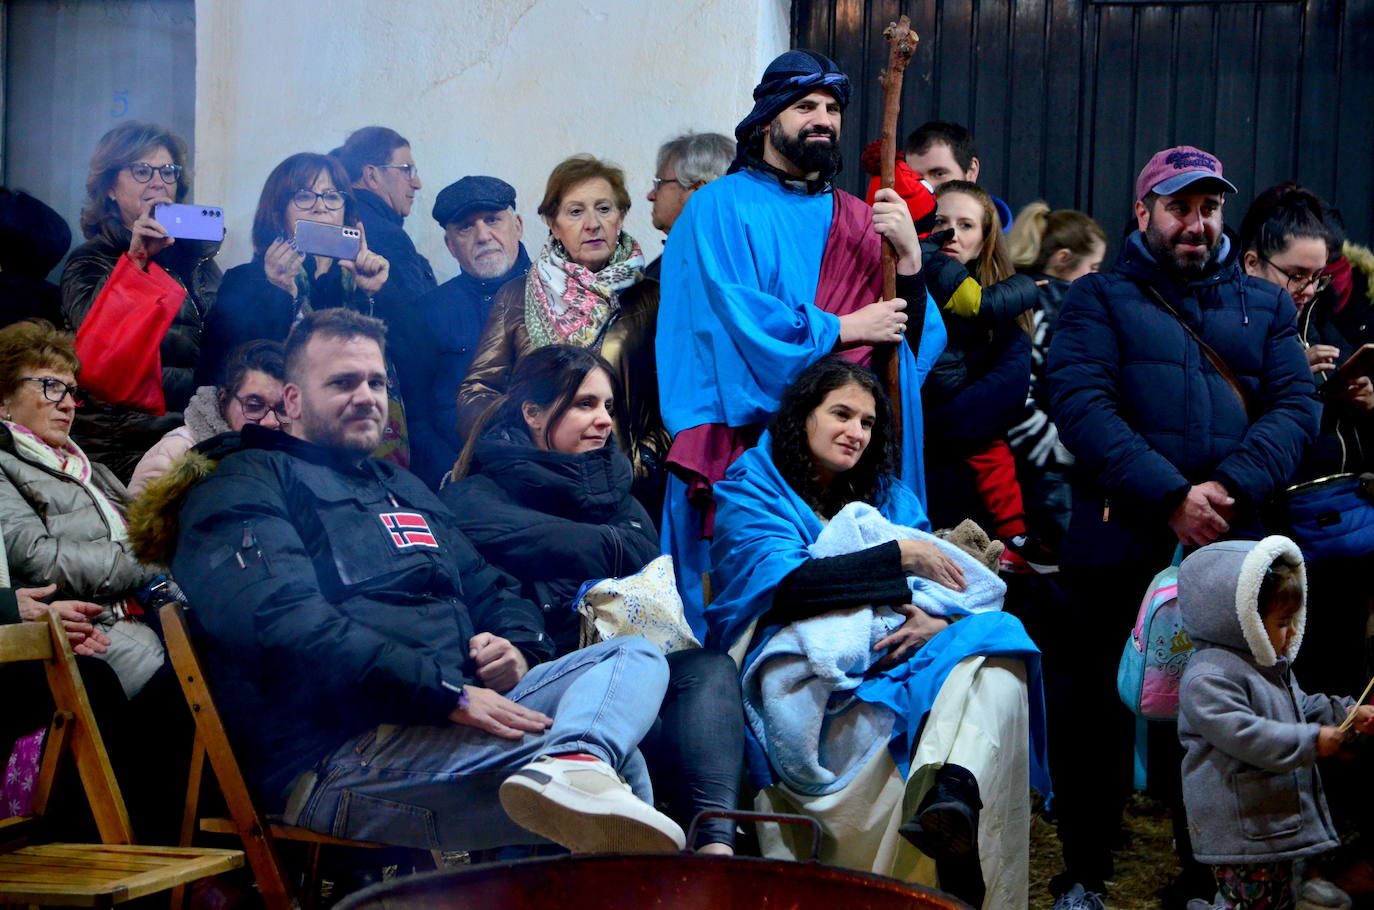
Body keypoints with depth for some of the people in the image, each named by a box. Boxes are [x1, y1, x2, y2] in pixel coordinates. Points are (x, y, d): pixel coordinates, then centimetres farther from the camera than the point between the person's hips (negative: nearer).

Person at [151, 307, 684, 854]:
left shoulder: (400, 487, 32)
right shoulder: (242, 486, 3)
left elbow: (488, 588, 34)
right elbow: (286, 626, -16)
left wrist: (519, 648, 6)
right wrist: (448, 695, -23)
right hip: (336, 753, -10)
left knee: (637, 657, -14)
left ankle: (570, 767, -42)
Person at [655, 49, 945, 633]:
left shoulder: (859, 221, 17)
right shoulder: (721, 208, 3)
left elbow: (917, 334, 9)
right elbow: (732, 320, -11)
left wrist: (909, 253, -7)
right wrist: (841, 330, -6)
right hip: (749, 442, -4)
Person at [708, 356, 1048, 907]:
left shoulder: (886, 496, 26)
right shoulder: (751, 490, 10)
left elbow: (957, 588, 13)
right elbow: (783, 583, -11)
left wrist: (938, 622, -13)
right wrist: (899, 558, -10)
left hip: (894, 663, 5)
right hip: (804, 671, -4)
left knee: (998, 636, -27)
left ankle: (953, 791, -52)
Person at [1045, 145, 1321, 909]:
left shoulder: (1267, 307, 18)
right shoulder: (1100, 298, 7)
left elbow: (1296, 409, 5)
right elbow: (1081, 405, -8)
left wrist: (1232, 487, -14)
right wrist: (1170, 495, -18)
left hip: (1231, 545, 3)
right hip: (1120, 549, -2)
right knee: (1098, 713, 5)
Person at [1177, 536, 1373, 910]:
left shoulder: (1272, 668, 14)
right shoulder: (1209, 677, -22)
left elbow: (1303, 708, 28)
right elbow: (1242, 733, -30)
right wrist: (1311, 741, -27)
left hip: (1277, 820, 10)